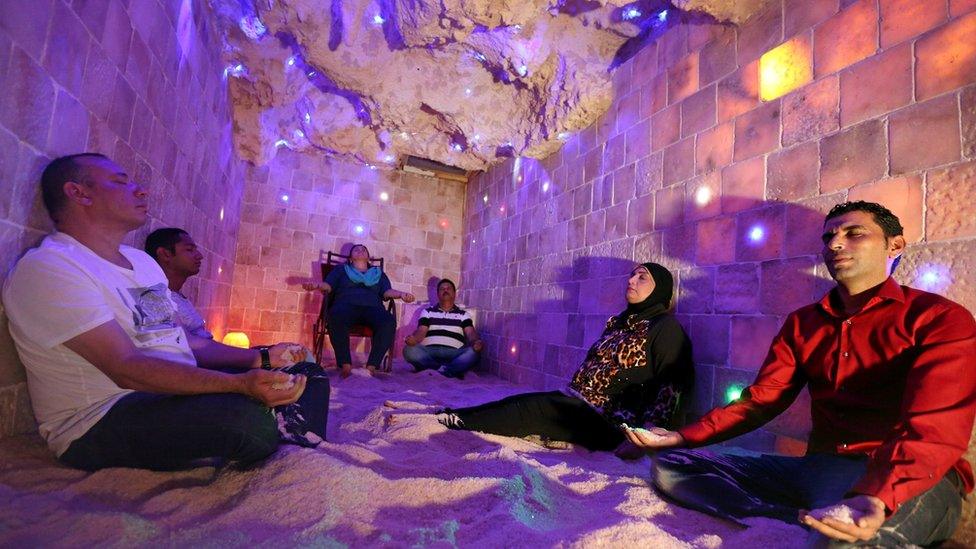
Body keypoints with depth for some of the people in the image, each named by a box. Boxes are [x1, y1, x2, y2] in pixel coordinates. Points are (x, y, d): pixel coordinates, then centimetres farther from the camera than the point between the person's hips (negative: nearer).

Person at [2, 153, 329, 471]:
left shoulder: (143, 261, 16)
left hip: (179, 392, 9)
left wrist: (261, 359, 2)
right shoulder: (47, 267, -13)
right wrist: (240, 384, -35)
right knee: (248, 417, -33)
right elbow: (126, 367, -25)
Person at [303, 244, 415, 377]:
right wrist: (317, 285, -9)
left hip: (372, 307, 1)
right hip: (346, 305, -1)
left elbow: (387, 291, 16)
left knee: (389, 321, -35)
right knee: (337, 318, -40)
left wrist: (401, 294, -7)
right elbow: (327, 285, 16)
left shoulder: (379, 273, 32)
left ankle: (371, 366, -34)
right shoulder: (341, 270, 31)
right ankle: (345, 365, -35)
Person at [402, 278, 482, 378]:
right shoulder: (427, 312, 21)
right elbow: (421, 331, 6)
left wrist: (476, 342, -20)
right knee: (409, 350, -30)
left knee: (473, 353, -30)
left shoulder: (463, 314, 19)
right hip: (429, 351, 1)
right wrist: (413, 338, -18)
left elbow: (470, 333, 4)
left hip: (454, 353, 0)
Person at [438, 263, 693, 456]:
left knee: (533, 408, -20)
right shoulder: (618, 321, 17)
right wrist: (569, 396, 13)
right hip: (577, 403, 7)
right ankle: (458, 416, -7)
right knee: (518, 401, -8)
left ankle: (462, 421, -13)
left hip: (609, 421, -7)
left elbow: (672, 388, -14)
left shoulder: (666, 327, -7)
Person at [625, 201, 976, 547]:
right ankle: (813, 520, -16)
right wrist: (682, 437, -3)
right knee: (670, 468, -9)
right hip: (820, 468, 6)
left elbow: (937, 429, -17)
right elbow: (760, 400, 11)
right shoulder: (802, 323, 14)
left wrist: (878, 500, -37)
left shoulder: (938, 317, -2)